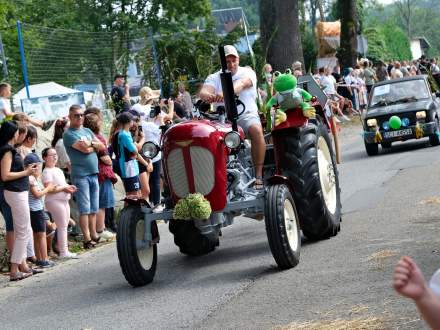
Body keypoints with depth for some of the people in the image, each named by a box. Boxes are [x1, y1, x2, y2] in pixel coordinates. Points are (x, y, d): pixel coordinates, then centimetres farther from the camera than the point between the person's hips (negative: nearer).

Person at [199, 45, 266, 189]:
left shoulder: (247, 72, 5)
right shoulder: (214, 78, 13)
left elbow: (241, 83, -19)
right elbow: (203, 91, -7)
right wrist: (207, 96, -36)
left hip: (246, 114, -2)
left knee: (256, 130, -35)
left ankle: (258, 175, -30)